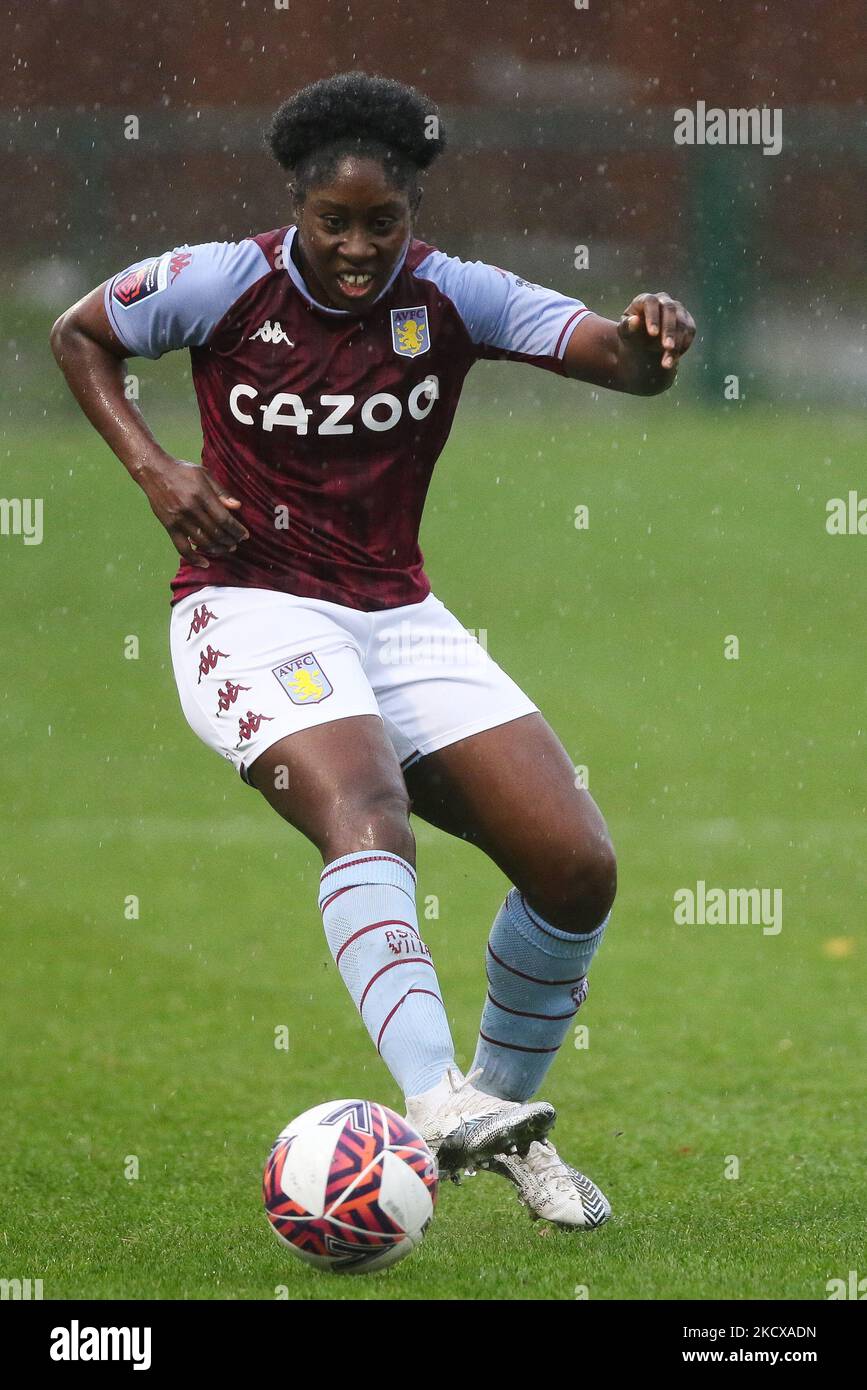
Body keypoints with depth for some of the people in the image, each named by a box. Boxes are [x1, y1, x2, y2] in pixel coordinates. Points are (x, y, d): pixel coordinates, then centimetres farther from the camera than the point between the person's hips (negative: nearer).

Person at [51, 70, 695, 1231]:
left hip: (399, 617, 4)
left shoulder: (452, 298, -4)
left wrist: (646, 343, -39)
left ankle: (506, 1110, 16)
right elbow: (78, 334, 9)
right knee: (366, 811, -34)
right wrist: (152, 468, -6)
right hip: (253, 609, -4)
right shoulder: (222, 286, -7)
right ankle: (437, 1099, -53)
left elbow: (620, 362, -14)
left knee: (577, 867, -6)